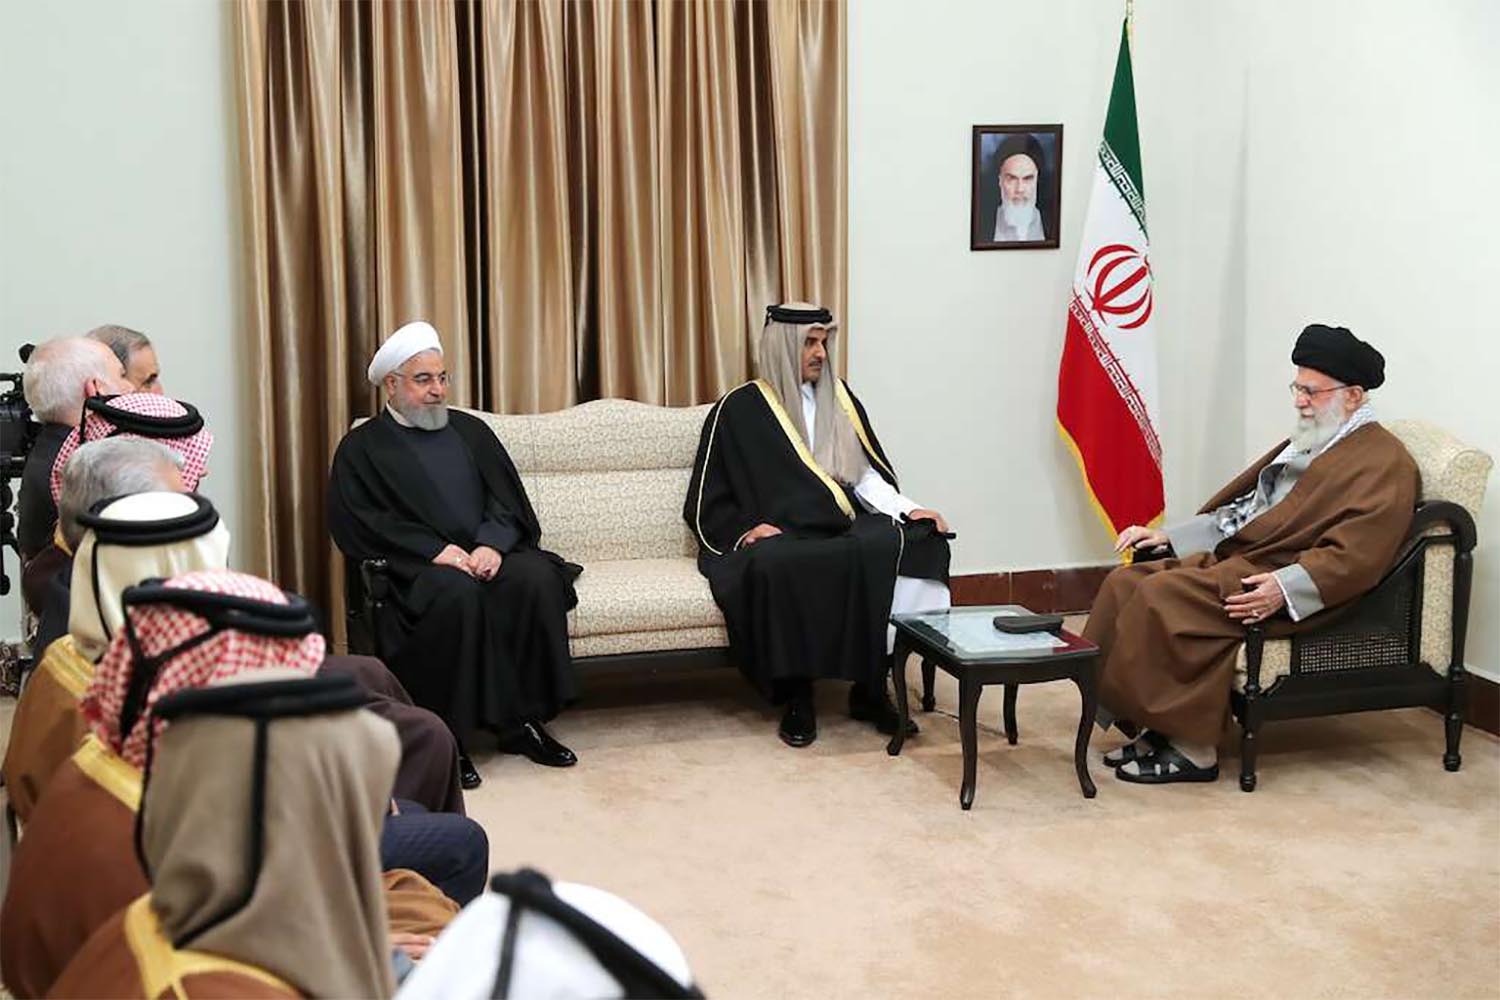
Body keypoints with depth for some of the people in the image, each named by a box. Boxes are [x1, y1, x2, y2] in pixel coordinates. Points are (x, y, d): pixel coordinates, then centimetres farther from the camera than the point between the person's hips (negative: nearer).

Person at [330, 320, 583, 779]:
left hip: (488, 552, 4)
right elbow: (357, 522, -5)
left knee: (537, 579, -28)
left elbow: (507, 499, 12)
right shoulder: (362, 448, 10)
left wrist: (493, 544, -11)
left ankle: (525, 721, -20)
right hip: (418, 566, -4)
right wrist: (436, 551, -17)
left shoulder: (470, 430, 22)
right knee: (459, 594, -37)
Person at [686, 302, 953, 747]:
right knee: (776, 565, -41)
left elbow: (866, 476, 13)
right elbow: (708, 503, 4)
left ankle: (871, 688, -19)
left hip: (841, 529, 4)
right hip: (773, 537, -4)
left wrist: (907, 509, -4)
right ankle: (796, 696, -23)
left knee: (916, 539, -26)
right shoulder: (739, 409, 5)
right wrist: (748, 528, -14)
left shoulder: (839, 399, 18)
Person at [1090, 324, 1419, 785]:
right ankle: (1159, 726, -7)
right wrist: (1168, 536, 15)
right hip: (1231, 556, 10)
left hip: (1278, 578, -10)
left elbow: (1355, 554, -19)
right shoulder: (1306, 444, 24)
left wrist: (1286, 588, -31)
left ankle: (1193, 749, -20)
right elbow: (1239, 509, 25)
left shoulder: (1384, 462, -6)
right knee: (1125, 582, -7)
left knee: (1162, 594, -26)